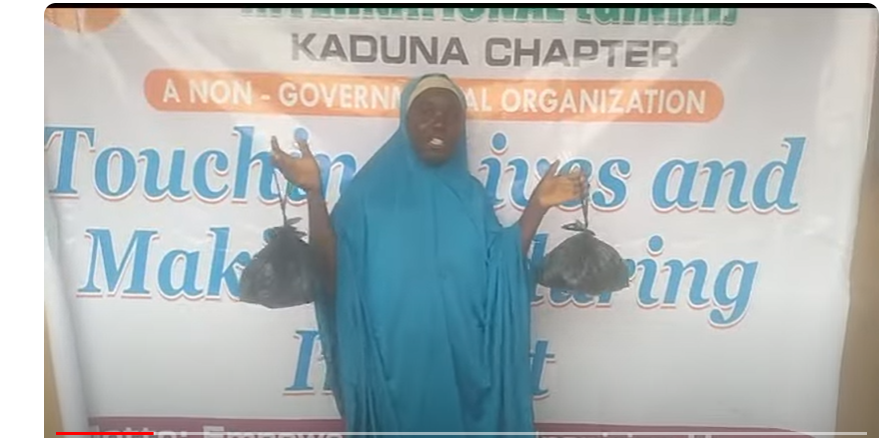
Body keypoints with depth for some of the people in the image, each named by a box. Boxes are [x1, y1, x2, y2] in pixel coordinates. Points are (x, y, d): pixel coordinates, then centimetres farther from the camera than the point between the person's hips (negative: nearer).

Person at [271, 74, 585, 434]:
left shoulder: (470, 194, 6)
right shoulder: (372, 187, -2)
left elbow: (501, 269, -2)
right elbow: (331, 269, -11)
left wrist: (538, 206, -8)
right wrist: (314, 192, -21)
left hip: (461, 365, 3)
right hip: (393, 367, -2)